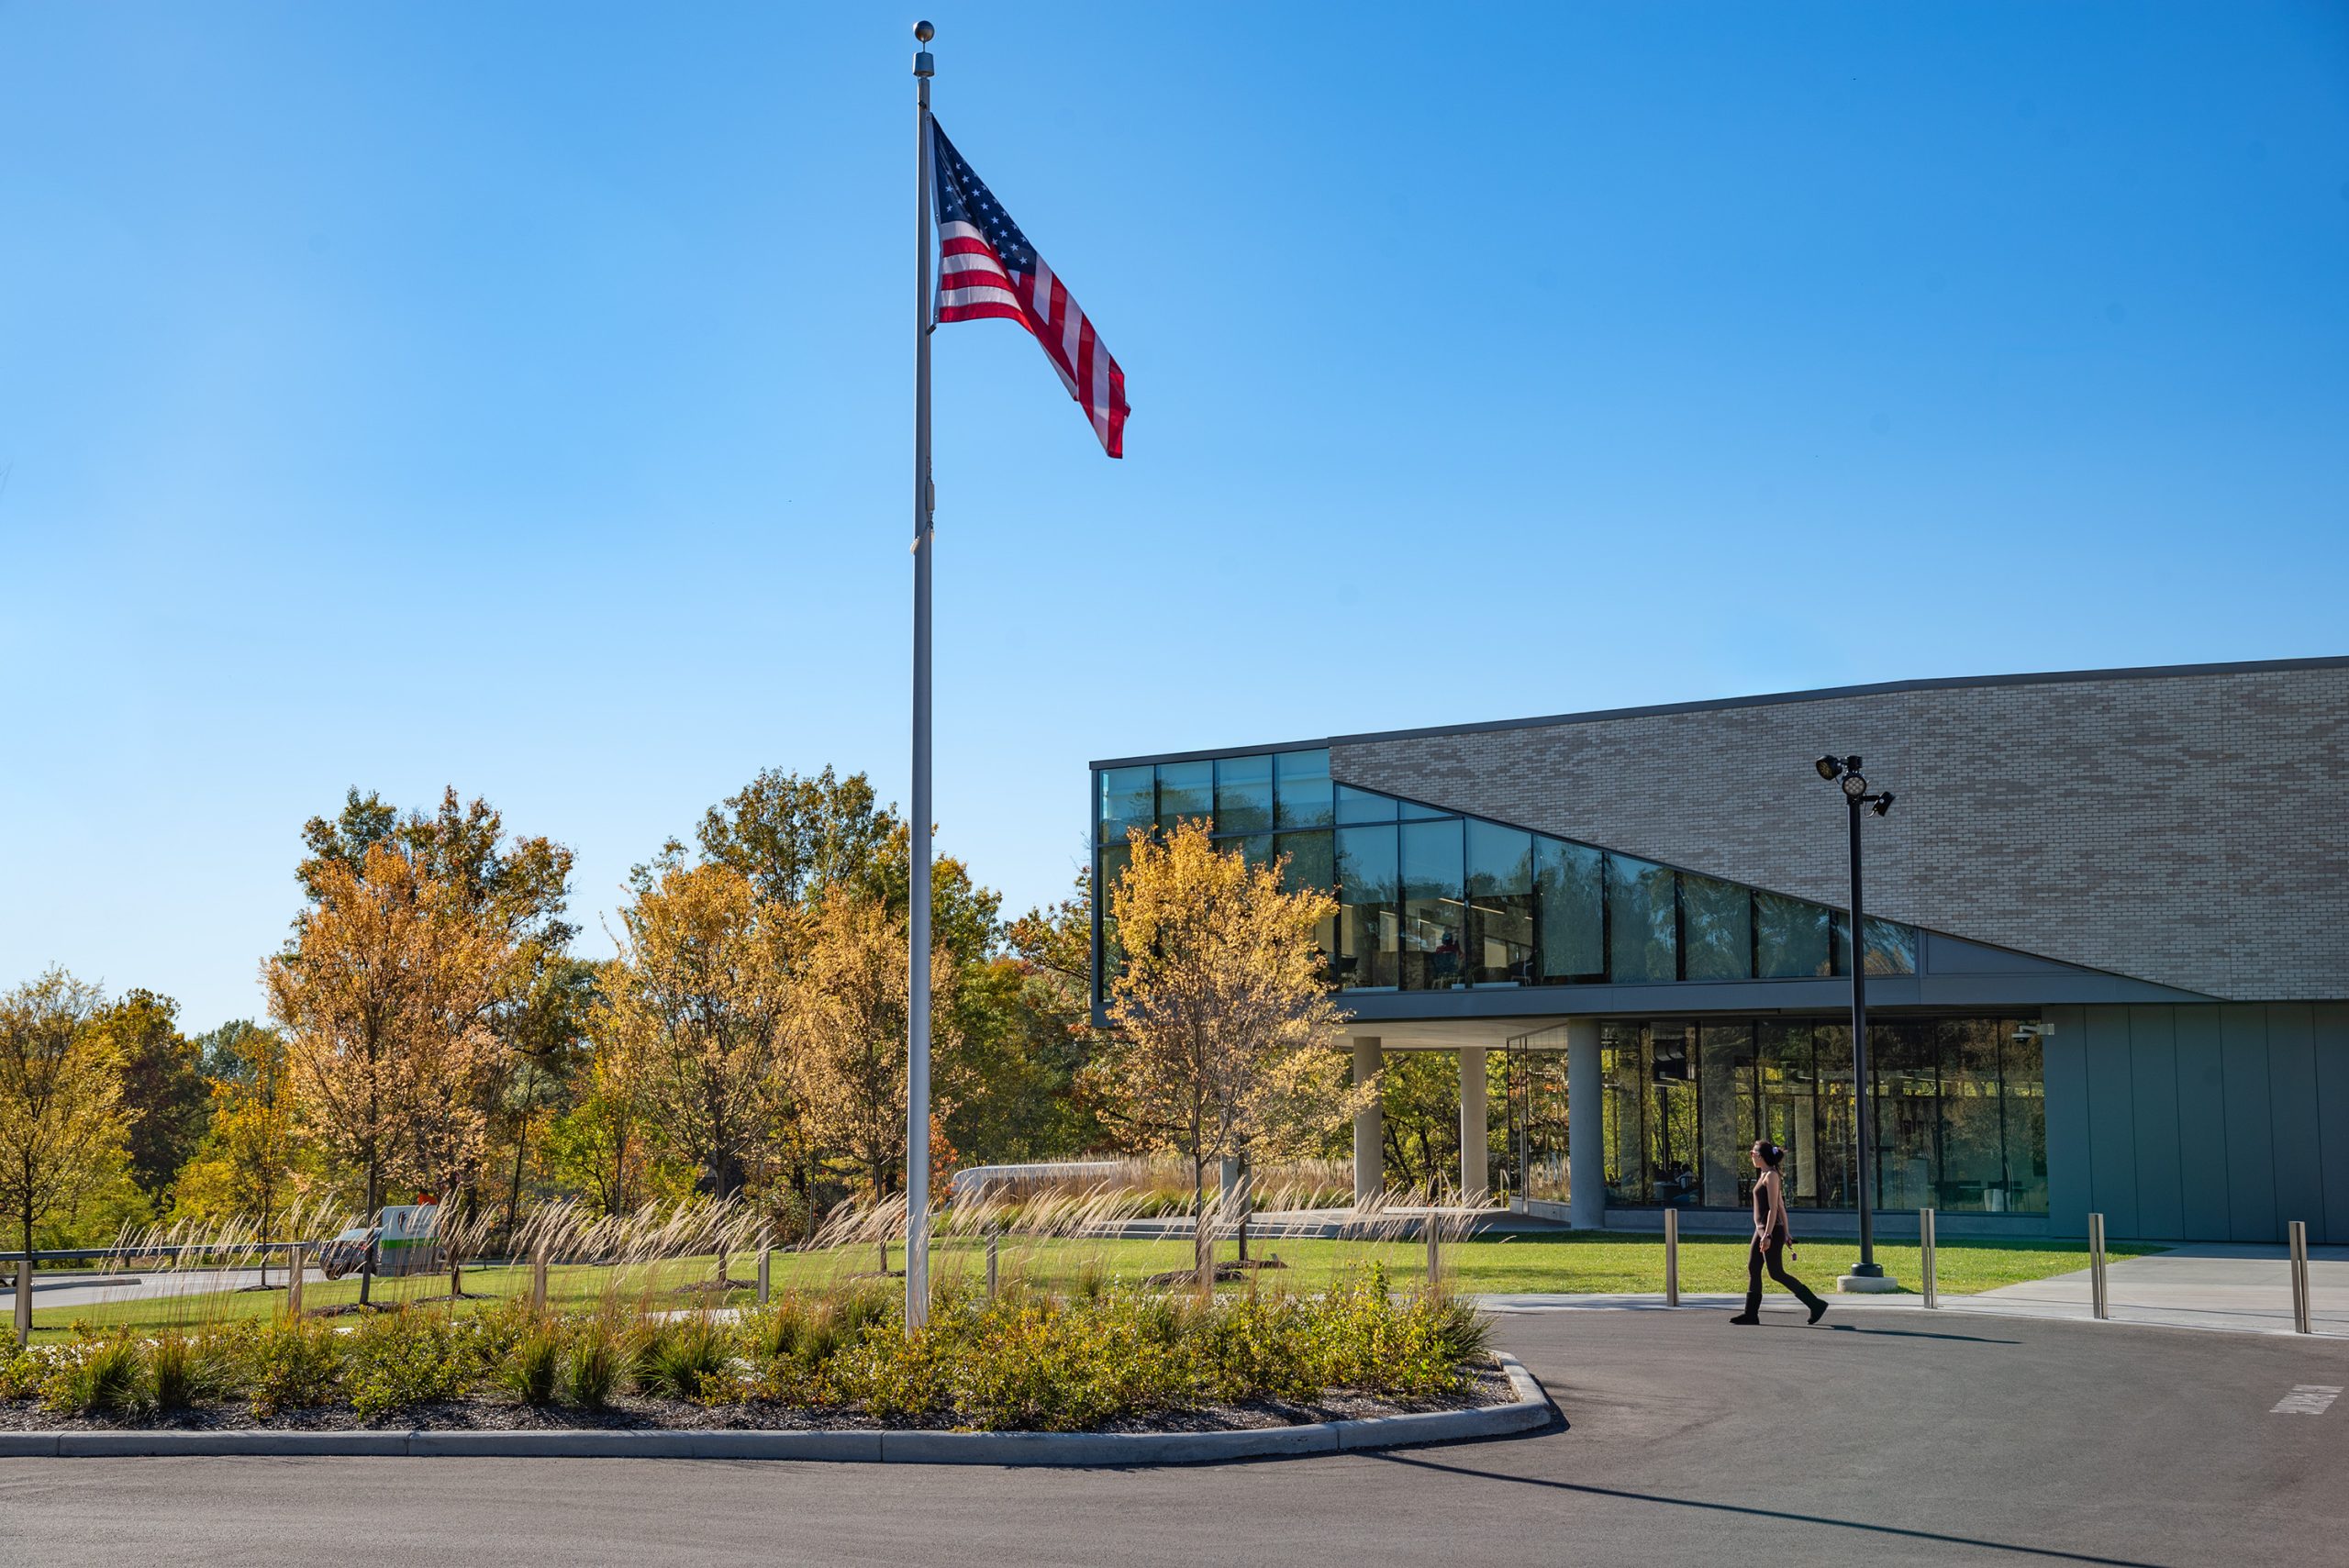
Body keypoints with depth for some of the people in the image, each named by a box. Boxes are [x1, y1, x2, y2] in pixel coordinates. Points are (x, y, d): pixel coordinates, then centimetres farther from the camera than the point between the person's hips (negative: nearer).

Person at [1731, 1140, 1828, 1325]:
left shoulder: (1771, 1176, -14)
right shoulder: (1765, 1176, 14)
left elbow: (1774, 1209, -19)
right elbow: (1781, 1207, 18)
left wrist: (1768, 1236, -23)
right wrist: (1786, 1232, 21)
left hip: (1771, 1230, -10)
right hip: (1761, 1230, 10)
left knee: (1777, 1273, -6)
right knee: (1752, 1269, 7)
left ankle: (1816, 1304, -1)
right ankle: (1751, 1313, 9)